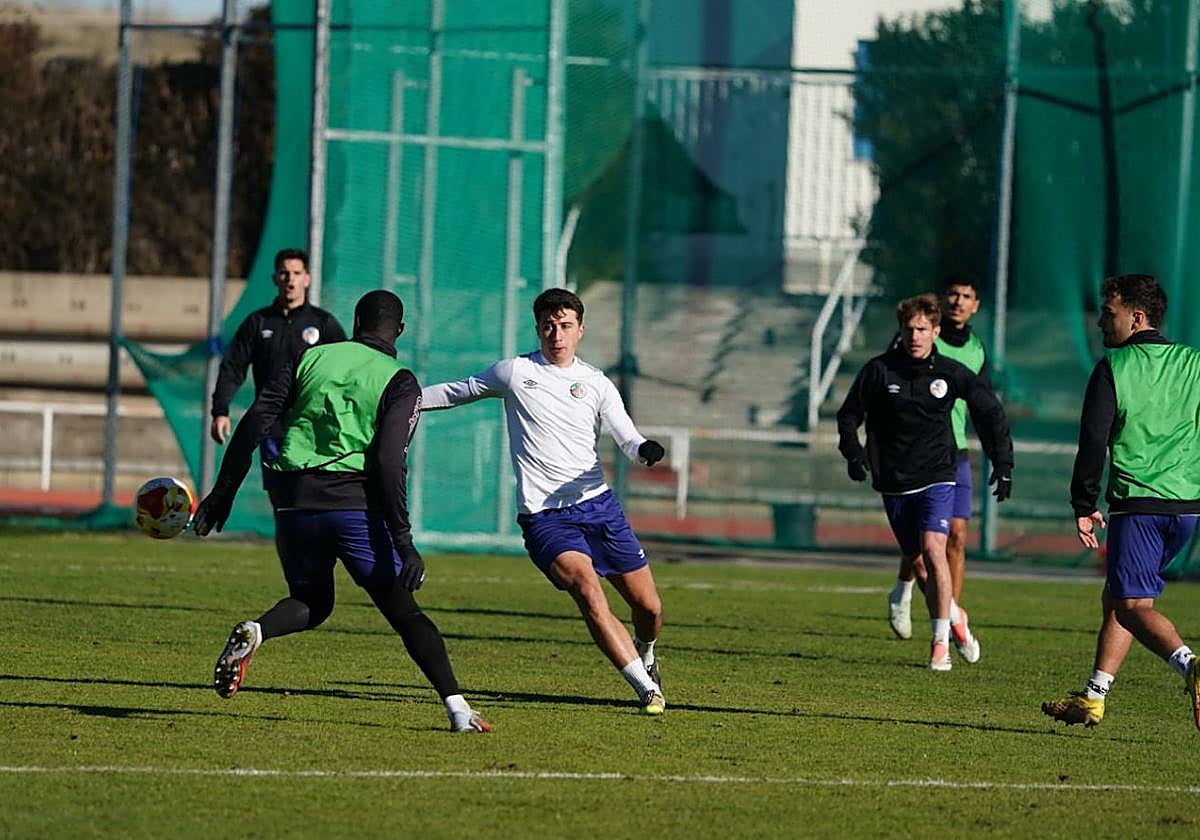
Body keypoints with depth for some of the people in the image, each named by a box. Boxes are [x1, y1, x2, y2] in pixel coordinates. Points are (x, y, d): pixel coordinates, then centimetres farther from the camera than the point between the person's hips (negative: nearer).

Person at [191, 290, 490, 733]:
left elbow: (254, 424, 6)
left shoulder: (310, 358, 13)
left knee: (312, 602, 23)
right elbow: (388, 461, -9)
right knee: (404, 612, 5)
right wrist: (404, 542, -10)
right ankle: (456, 706, -7)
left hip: (294, 501, 3)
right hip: (355, 503, -3)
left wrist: (223, 492, 11)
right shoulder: (400, 383, 3)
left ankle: (254, 631, -9)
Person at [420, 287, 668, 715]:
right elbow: (457, 392, 20)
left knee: (648, 607, 4)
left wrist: (645, 449, -22)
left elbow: (627, 439, 1)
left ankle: (644, 654, 40)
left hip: (598, 504, 3)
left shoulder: (596, 384, 9)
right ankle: (647, 689, -21)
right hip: (543, 515, -3)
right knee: (588, 591, -26)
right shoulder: (514, 372, 6)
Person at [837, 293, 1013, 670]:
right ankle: (953, 618, 34)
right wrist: (853, 452, -11)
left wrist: (1003, 464, 4)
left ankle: (941, 640, -16)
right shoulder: (879, 371, -4)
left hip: (936, 478, -2)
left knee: (933, 548, -22)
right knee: (919, 562, 7)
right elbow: (848, 416, 7)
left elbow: (990, 411, 9)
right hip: (894, 484, 2)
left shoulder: (949, 373, -4)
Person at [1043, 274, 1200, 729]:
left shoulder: (1113, 368, -3)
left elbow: (1093, 443, -6)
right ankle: (1092, 698, 19)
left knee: (1133, 605, -9)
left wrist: (1084, 506, 1)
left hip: (1137, 503, -6)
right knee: (1115, 598, 18)